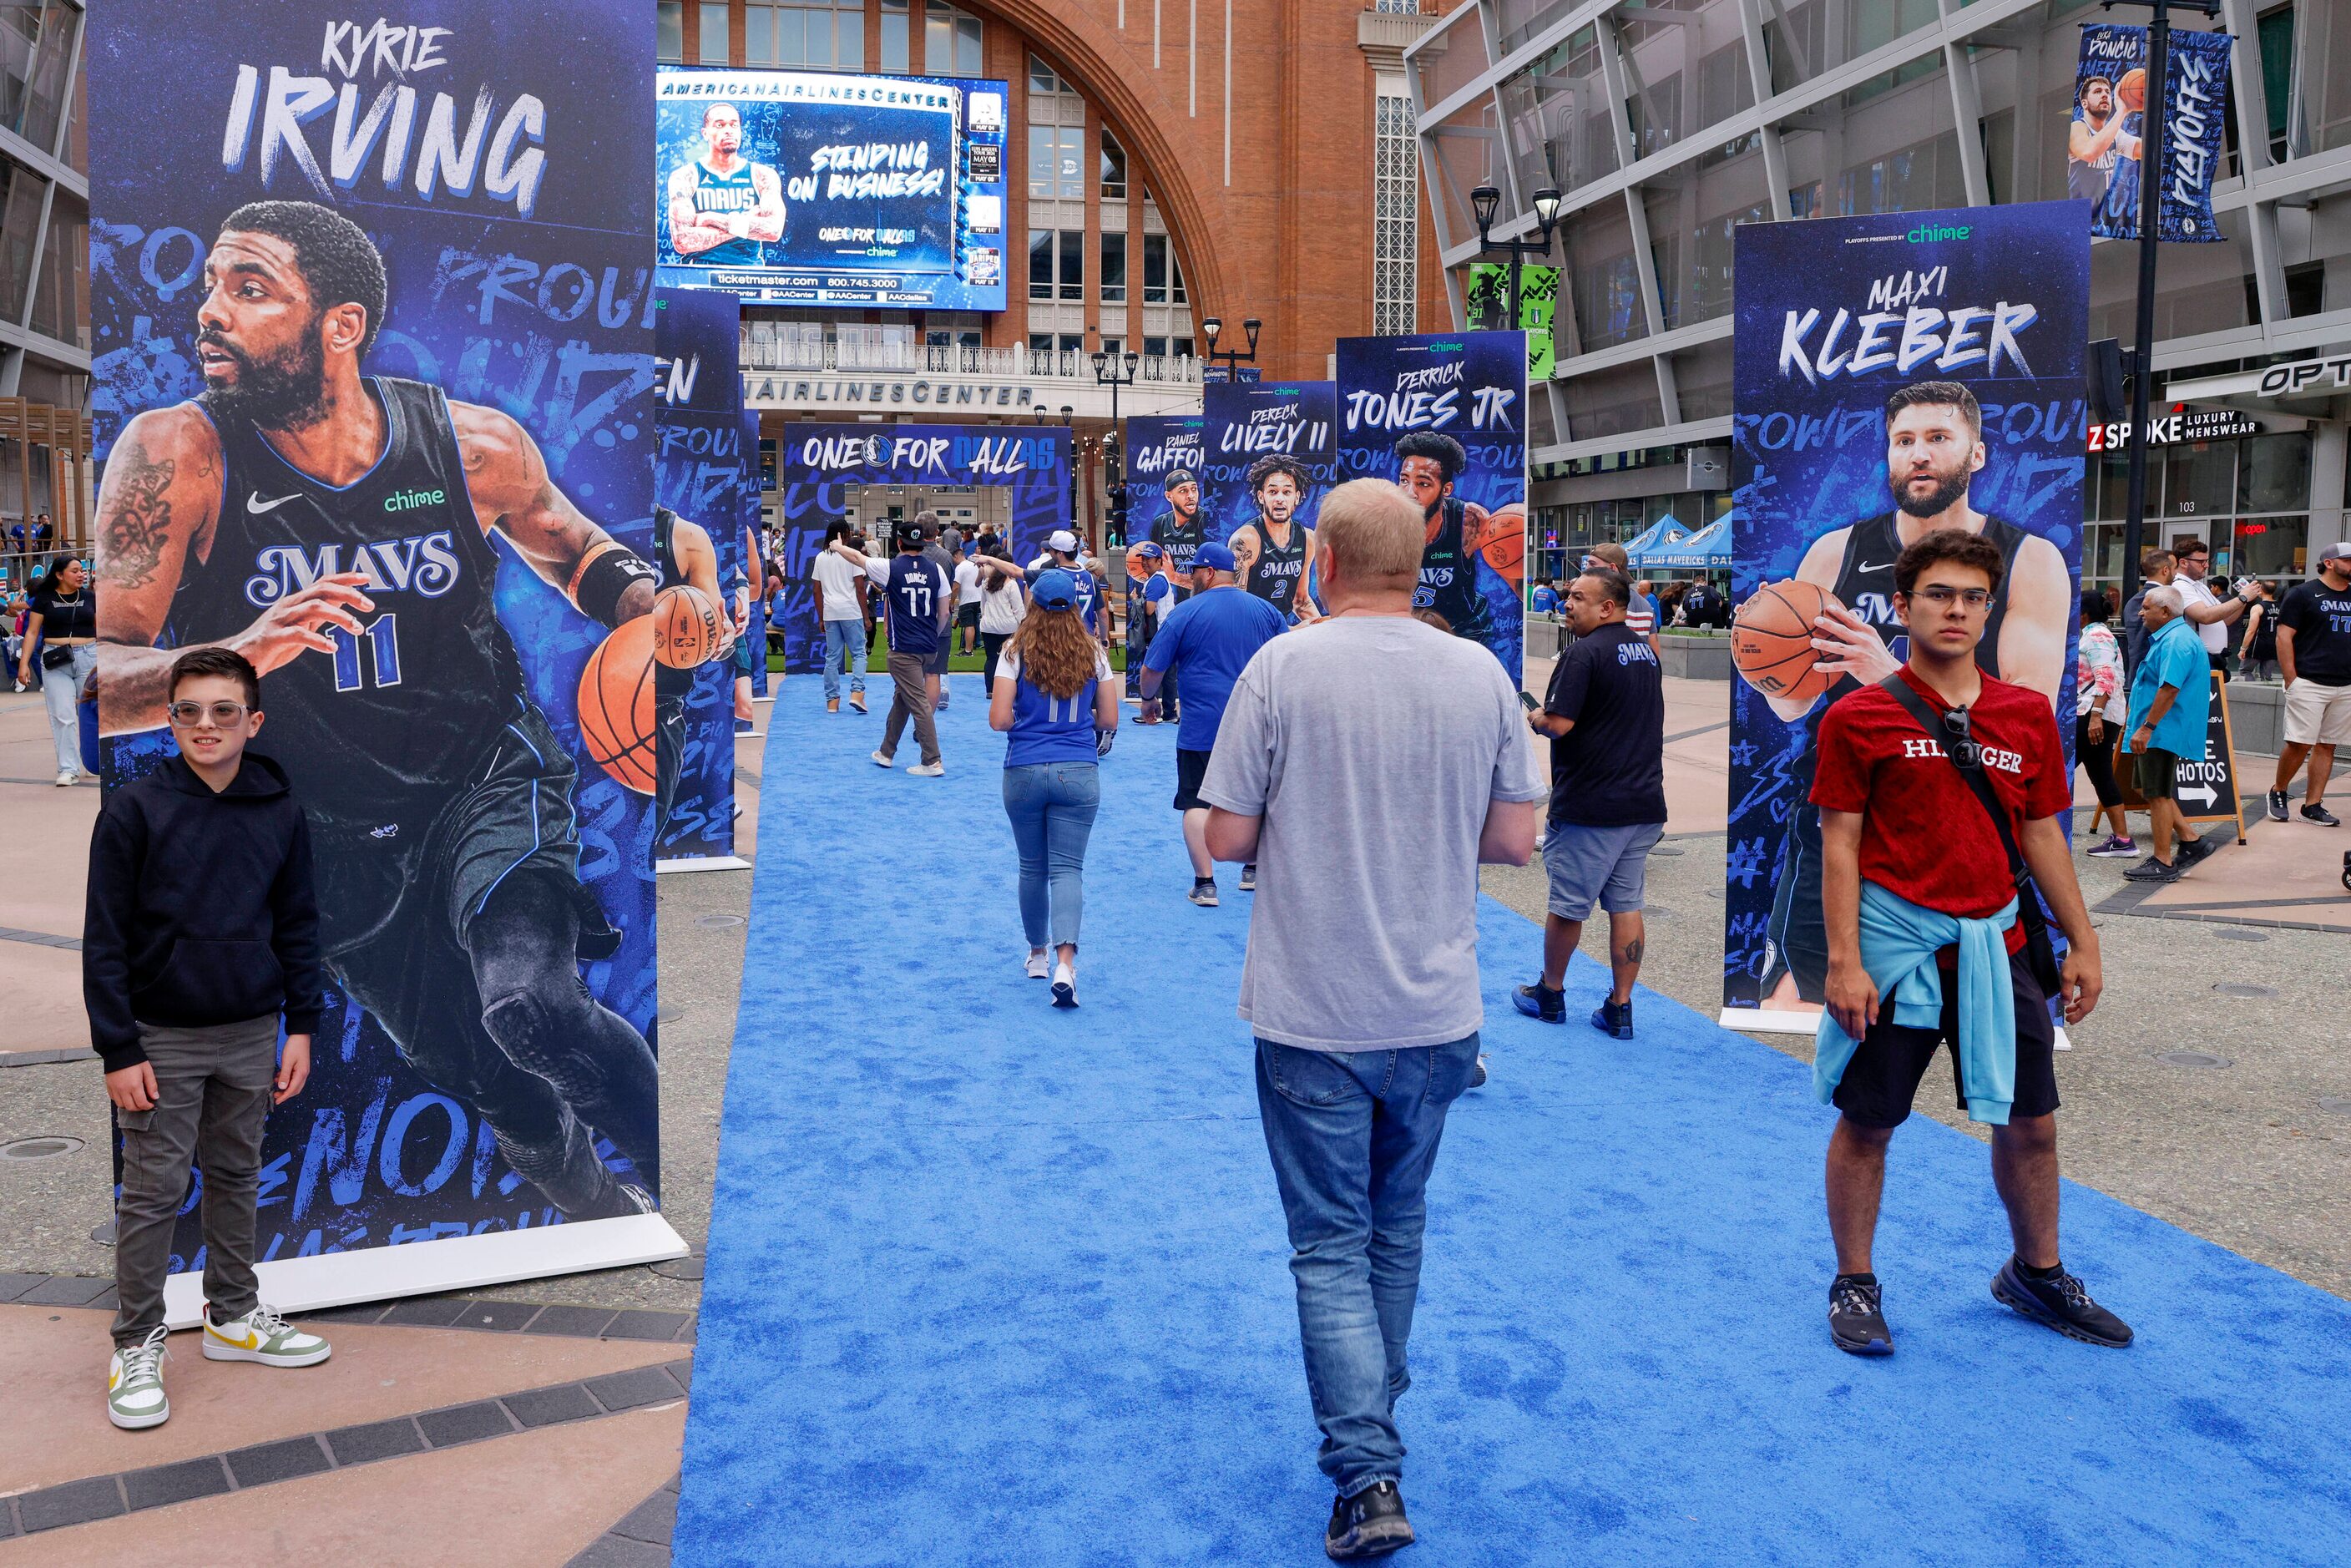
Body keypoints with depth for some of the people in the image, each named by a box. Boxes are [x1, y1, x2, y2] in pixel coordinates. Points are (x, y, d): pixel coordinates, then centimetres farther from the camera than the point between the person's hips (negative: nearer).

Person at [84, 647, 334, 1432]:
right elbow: (104, 940, -8)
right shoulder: (133, 809, -9)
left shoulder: (281, 814, 1)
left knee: (238, 1181, 15)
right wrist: (119, 1051, -11)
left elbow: (298, 927, 7)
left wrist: (301, 1028, 3)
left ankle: (235, 1316, 30)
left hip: (251, 1035, 3)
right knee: (152, 1194, 4)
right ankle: (138, 1346, 17)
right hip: (163, 1039, -3)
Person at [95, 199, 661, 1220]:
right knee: (486, 1082, 13)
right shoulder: (178, 456, -16)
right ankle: (602, 1209, 45)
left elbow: (575, 550, 10)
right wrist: (240, 653, -41)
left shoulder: (475, 445, -12)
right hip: (334, 845, 2)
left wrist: (649, 604, -13)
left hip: (488, 779, -1)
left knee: (529, 1005, -30)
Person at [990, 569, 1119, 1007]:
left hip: (1024, 772, 0)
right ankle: (1064, 964, -19)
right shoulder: (1093, 654, 2)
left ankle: (1037, 954, 30)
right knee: (1068, 867, -2)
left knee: (1032, 867, 15)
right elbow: (1109, 720, 5)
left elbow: (998, 719, -8)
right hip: (1078, 773, 0)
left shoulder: (1016, 654, -3)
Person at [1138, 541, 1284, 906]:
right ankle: (1254, 871, 28)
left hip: (1201, 728, -4)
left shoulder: (1184, 613, -7)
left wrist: (1149, 699, 16)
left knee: (1197, 803, 2)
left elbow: (1152, 671, -4)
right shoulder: (1265, 610, 5)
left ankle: (1205, 884, -1)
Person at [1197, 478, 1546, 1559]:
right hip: (1437, 1013, 4)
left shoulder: (1282, 667, -12)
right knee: (1397, 1230, 21)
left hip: (1313, 1015, -4)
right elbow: (1514, 839, 2)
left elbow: (1226, 839, -10)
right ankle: (1370, 1421, 37)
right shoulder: (1482, 674, -2)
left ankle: (1368, 1478, 0)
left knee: (1331, 1246, 6)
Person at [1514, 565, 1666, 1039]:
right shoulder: (1647, 650, 12)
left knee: (1568, 905, 8)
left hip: (1588, 806, -7)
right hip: (1645, 801, 8)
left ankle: (1550, 995, 23)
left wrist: (1533, 717, -1)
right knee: (1626, 906, 9)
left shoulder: (1584, 652, -15)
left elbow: (1558, 724, -22)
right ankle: (1619, 1009, 12)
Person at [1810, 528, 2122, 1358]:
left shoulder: (2029, 715, 7)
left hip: (1994, 943, 4)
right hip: (1895, 941, -4)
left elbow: (2042, 834, 13)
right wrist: (1844, 962, -11)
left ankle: (2035, 1274, 35)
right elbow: (1840, 844, -6)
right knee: (1866, 1122, 5)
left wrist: (2083, 942, 11)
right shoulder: (1858, 718, -5)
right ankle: (1854, 1285, 22)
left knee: (2030, 1120, 13)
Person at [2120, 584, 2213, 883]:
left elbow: (2169, 689, -26)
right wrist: (2135, 720, 26)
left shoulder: (2176, 641, -18)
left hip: (2162, 732, -11)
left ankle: (2163, 863, 0)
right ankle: (2190, 842, 21)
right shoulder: (2167, 637, 18)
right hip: (2159, 733, 11)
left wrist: (2146, 728, -26)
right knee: (2150, 791, 16)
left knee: (2157, 794, -5)